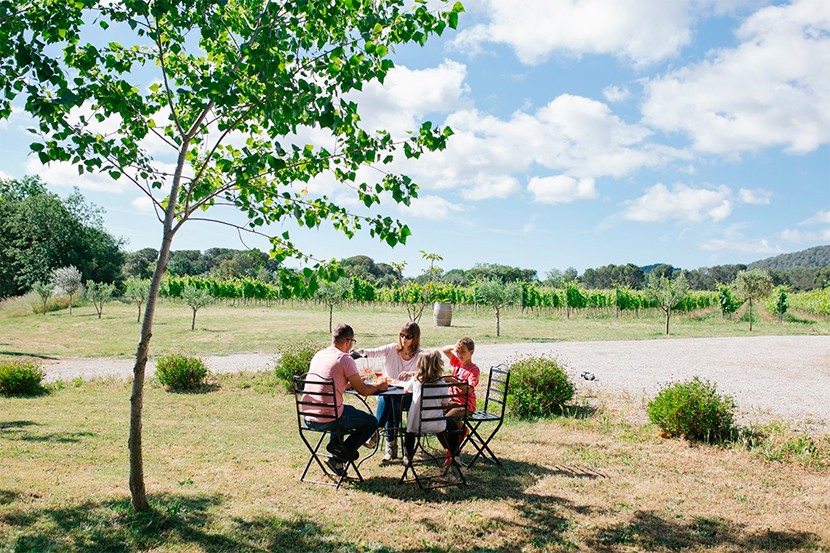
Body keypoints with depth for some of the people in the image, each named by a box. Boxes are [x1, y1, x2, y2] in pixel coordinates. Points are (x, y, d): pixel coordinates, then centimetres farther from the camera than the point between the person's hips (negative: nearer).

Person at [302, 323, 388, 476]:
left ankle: (335, 445, 19)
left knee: (348, 411, 36)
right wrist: (379, 386, 13)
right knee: (371, 422, 13)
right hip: (328, 420, -8)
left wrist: (353, 382, 32)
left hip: (308, 419, 8)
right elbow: (363, 391, -7)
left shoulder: (318, 355, 12)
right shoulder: (344, 358, -11)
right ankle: (339, 458, 5)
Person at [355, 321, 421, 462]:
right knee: (387, 400, -31)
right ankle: (391, 444, -25)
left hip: (407, 394, -1)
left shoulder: (419, 355, -1)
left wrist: (411, 374, -37)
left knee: (394, 402, -33)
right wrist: (362, 352, -37)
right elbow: (375, 352, -15)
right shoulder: (392, 349, 2)